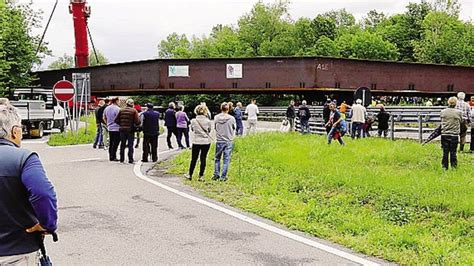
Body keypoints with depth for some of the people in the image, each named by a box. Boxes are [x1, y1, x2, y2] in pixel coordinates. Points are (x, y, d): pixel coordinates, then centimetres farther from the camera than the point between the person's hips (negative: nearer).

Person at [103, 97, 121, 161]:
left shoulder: (106, 108, 9)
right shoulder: (117, 109, -14)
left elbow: (104, 118, 18)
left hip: (109, 128, 7)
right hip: (117, 128, -7)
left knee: (111, 143, 14)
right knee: (115, 143, -3)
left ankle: (110, 157, 17)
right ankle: (113, 157, -3)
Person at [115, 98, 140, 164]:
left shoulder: (121, 110, 4)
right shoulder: (134, 111, -7)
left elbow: (116, 120, 2)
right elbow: (137, 121, -14)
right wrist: (136, 125, 7)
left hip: (122, 129, 3)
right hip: (130, 130, -3)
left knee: (122, 145, 12)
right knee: (130, 145, 2)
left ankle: (122, 159, 16)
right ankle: (131, 159, 0)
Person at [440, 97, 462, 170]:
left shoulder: (443, 112, -3)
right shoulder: (458, 112, -8)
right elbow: (461, 121, 7)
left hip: (444, 135, 2)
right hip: (454, 135, -2)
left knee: (445, 152, 10)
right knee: (453, 152, 7)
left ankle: (444, 167, 14)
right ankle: (453, 166, 11)